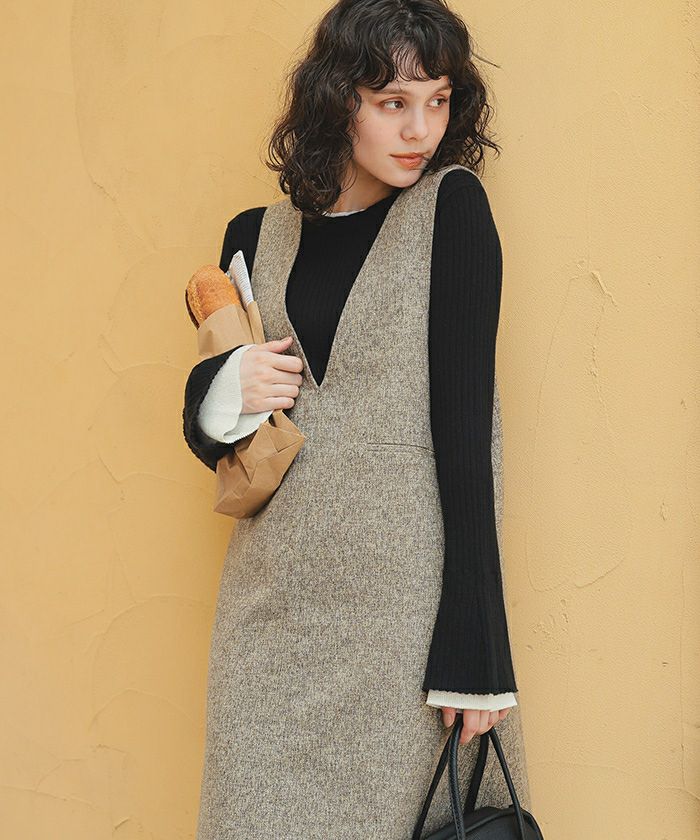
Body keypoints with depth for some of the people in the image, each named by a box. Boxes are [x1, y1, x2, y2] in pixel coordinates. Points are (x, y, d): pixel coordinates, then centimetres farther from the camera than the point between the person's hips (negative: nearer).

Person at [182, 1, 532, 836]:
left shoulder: (450, 209, -3)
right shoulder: (259, 235, 8)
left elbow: (462, 422, -10)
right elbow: (208, 436, 16)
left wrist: (473, 654, -15)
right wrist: (229, 388, -8)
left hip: (406, 590, -3)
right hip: (275, 602, 4)